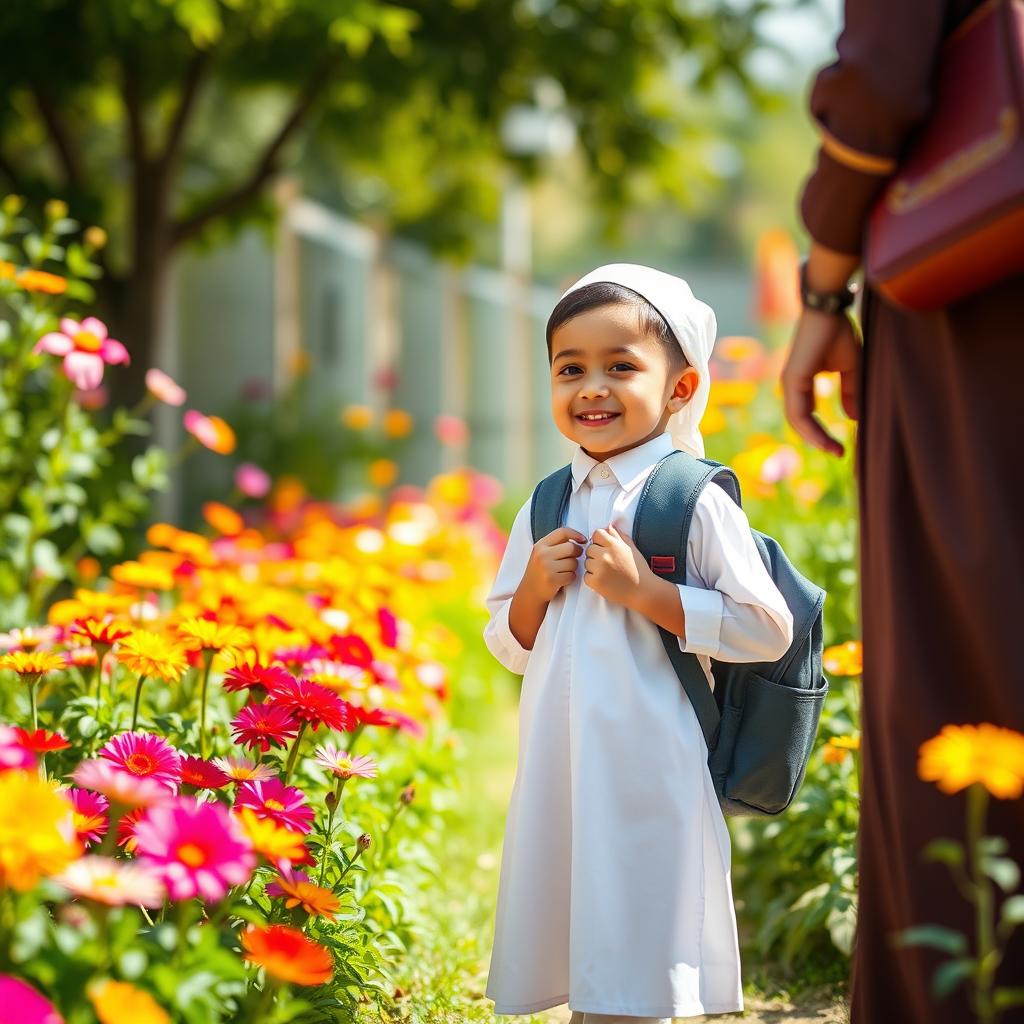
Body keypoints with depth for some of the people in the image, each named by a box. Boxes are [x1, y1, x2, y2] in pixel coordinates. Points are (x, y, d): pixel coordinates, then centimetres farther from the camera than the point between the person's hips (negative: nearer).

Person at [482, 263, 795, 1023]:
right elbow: (512, 649, 18)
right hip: (557, 773, 6)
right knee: (575, 961, 10)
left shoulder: (694, 502, -6)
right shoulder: (545, 509, 11)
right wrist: (534, 589, -2)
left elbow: (769, 631, -12)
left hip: (649, 778, -5)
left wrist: (646, 591, -16)